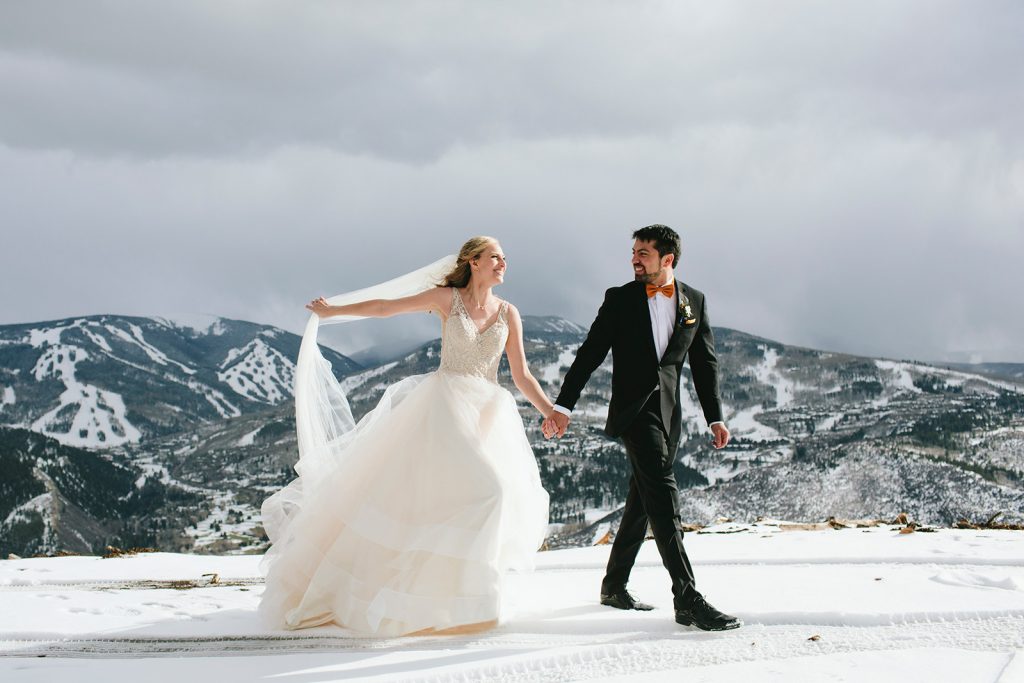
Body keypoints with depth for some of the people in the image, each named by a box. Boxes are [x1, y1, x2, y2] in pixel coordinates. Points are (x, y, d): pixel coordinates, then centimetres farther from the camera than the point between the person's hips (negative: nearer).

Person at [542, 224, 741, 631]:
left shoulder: (695, 301, 10)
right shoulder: (620, 299, 2)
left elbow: (705, 363, 13)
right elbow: (590, 354, 1)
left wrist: (715, 417, 8)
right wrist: (563, 406, -5)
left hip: (669, 410, 4)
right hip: (633, 406, -4)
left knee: (643, 498, 11)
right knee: (662, 492, -18)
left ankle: (614, 585, 25)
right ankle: (687, 598, -23)